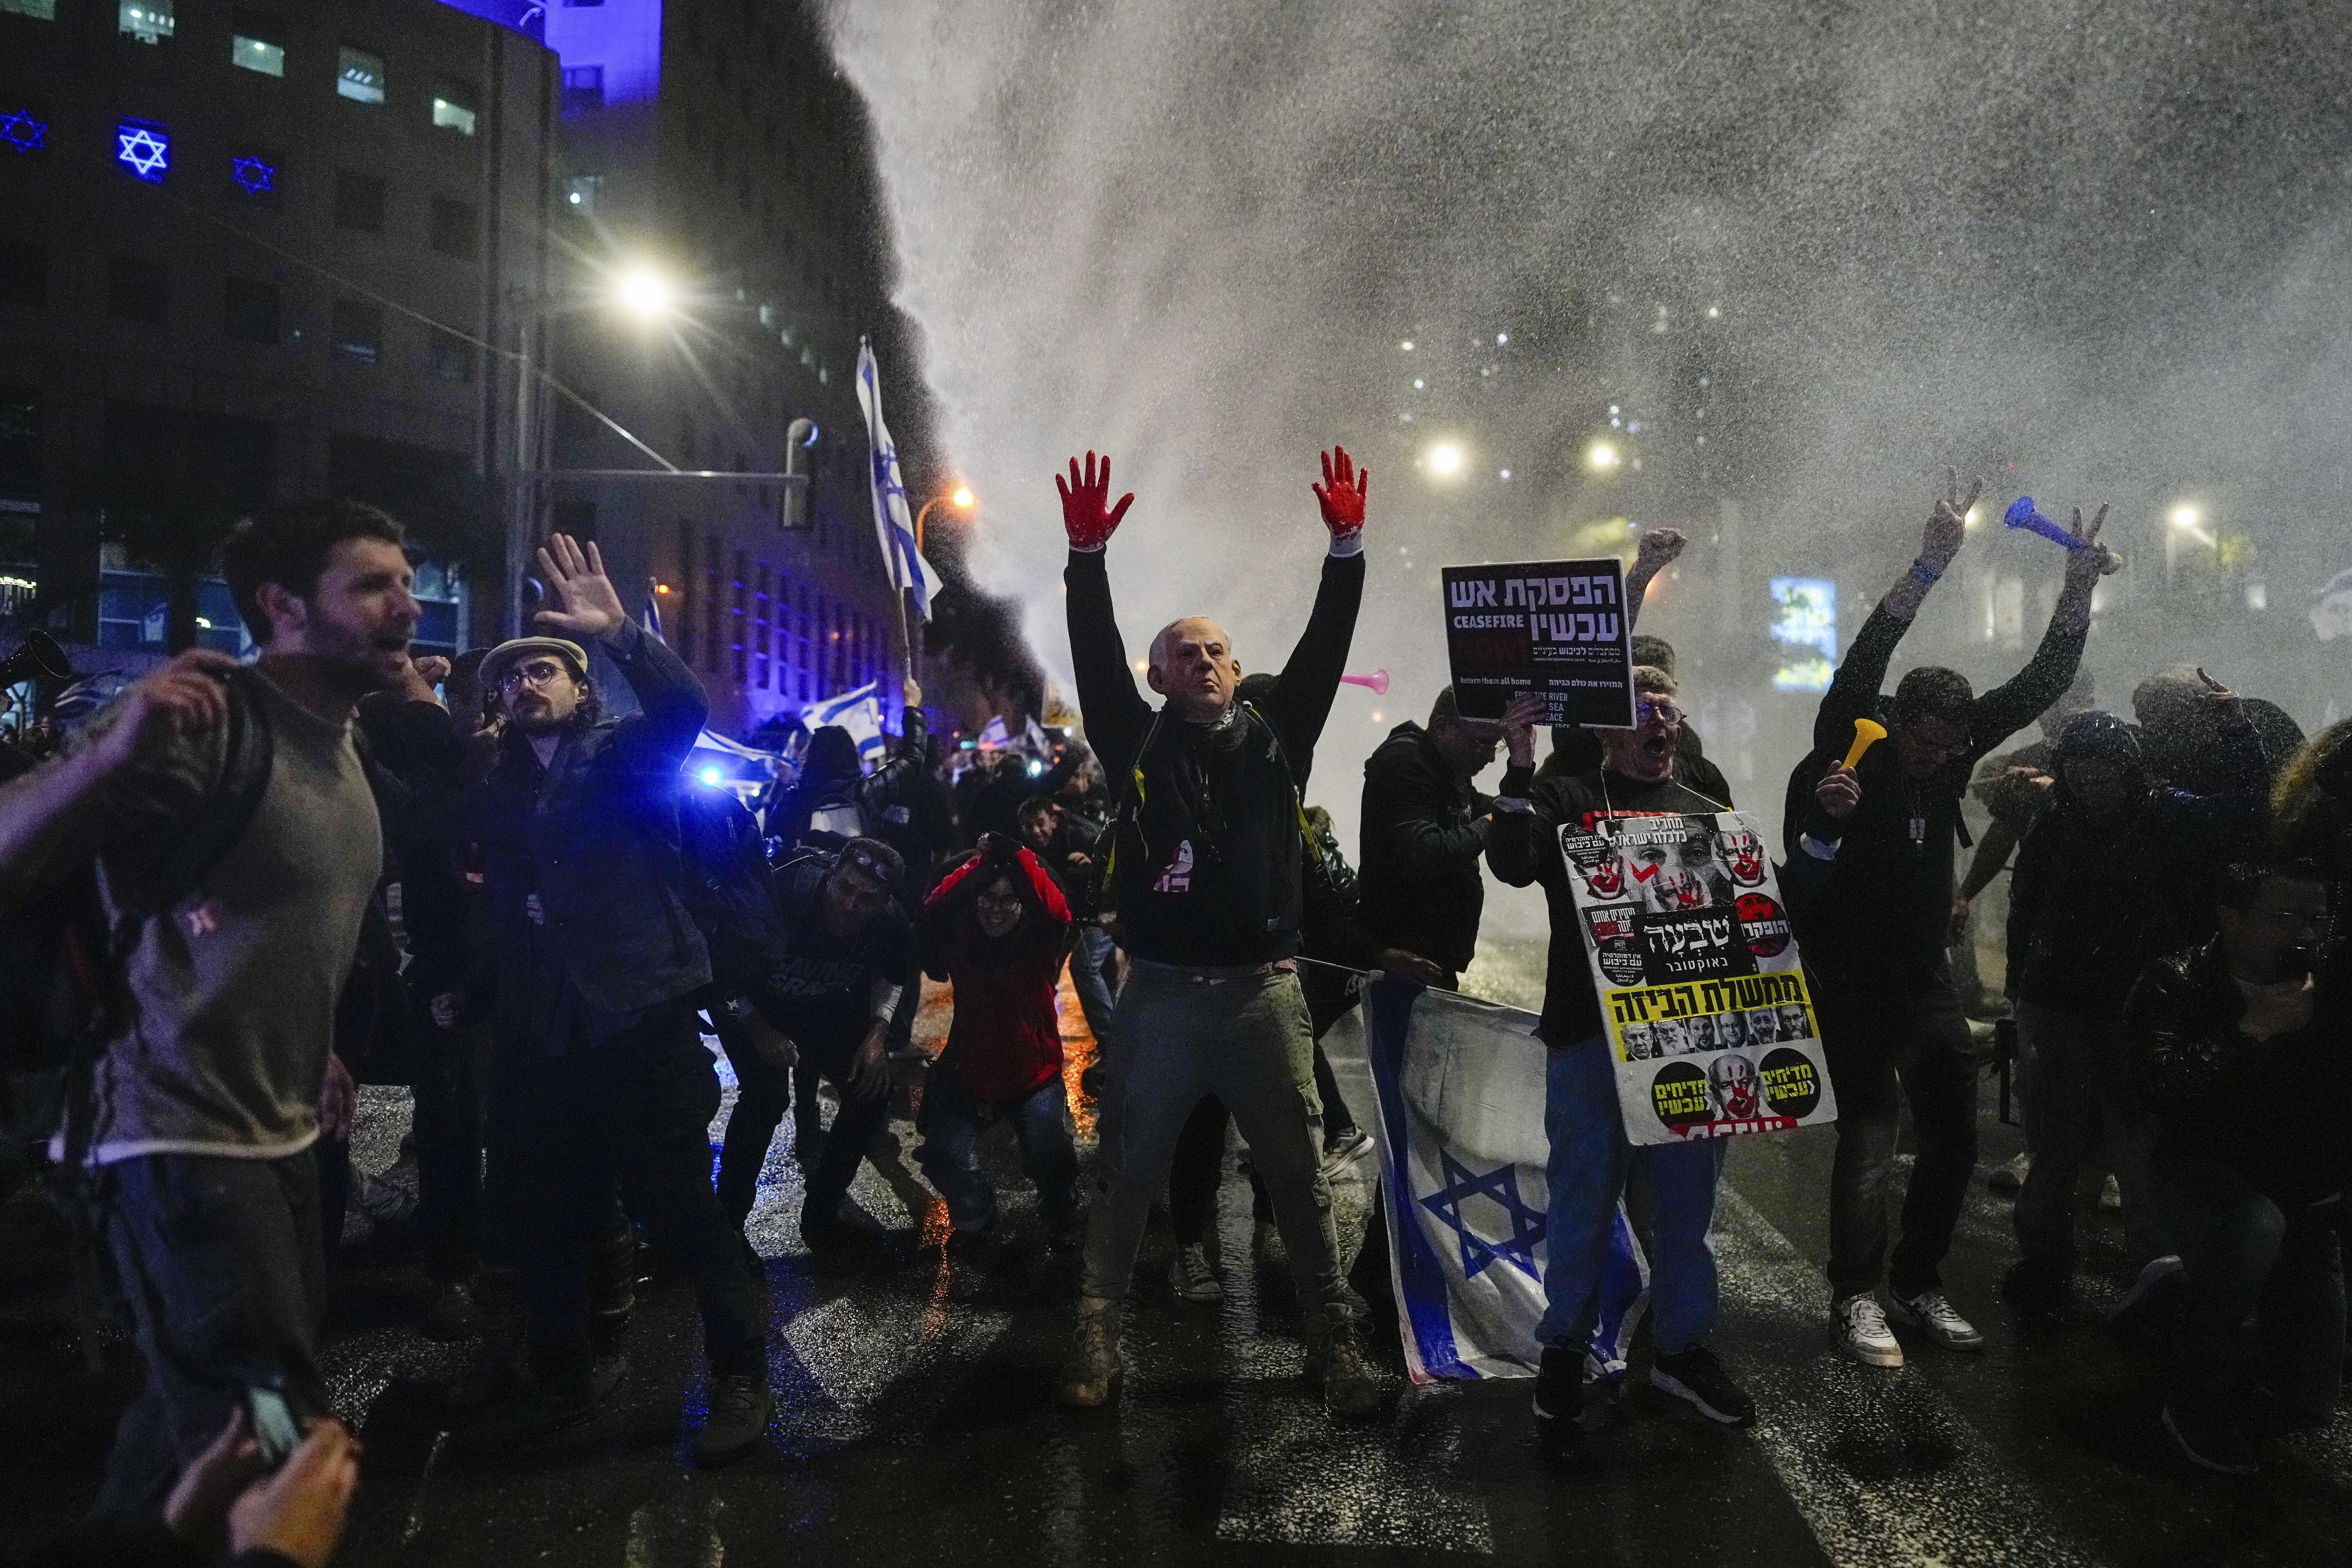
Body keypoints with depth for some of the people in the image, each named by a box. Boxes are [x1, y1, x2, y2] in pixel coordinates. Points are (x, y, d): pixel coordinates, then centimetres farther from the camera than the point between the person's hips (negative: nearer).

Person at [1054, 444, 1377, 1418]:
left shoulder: (1275, 739, 9)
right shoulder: (1138, 744, 6)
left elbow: (1324, 649, 2)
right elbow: (1097, 656, -5)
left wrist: (1346, 548, -8)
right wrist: (1086, 553, -17)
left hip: (1264, 991, 1)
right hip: (1161, 994, -1)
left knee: (1301, 1177, 7)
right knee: (1126, 1175, 7)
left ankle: (1337, 1344, 18)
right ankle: (1097, 1340, 19)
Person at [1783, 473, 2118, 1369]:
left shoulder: (1951, 750, 2)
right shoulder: (1844, 755, -13)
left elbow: (2041, 685, 1)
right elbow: (1858, 671, -30)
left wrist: (2079, 588, -11)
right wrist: (1929, 566, -37)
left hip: (1926, 978, 6)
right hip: (1850, 981, -6)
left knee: (1954, 1136, 9)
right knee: (1870, 1133, -10)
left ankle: (1917, 1283, 23)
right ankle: (1855, 1297, 2)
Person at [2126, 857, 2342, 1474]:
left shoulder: (2333, 983, -4)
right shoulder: (2178, 983, -11)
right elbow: (2161, 1082, -25)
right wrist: (2252, 1032, -28)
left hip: (2304, 1189, 3)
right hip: (2204, 1168, -3)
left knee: (2307, 1404, -5)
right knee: (2254, 1230, -39)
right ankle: (2192, 1390, -17)